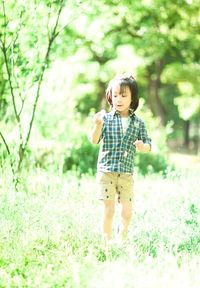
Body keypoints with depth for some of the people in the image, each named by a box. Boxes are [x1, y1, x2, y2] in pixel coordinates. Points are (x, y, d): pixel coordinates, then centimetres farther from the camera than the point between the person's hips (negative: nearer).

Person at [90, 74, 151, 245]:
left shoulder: (138, 122, 5)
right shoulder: (106, 118, -2)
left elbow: (148, 145, 9)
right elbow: (94, 141, -9)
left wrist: (143, 146, -15)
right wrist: (98, 125, -28)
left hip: (127, 173, 2)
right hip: (107, 171, -2)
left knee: (127, 211, 6)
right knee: (108, 209, -1)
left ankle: (122, 240, 28)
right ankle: (107, 241, 12)